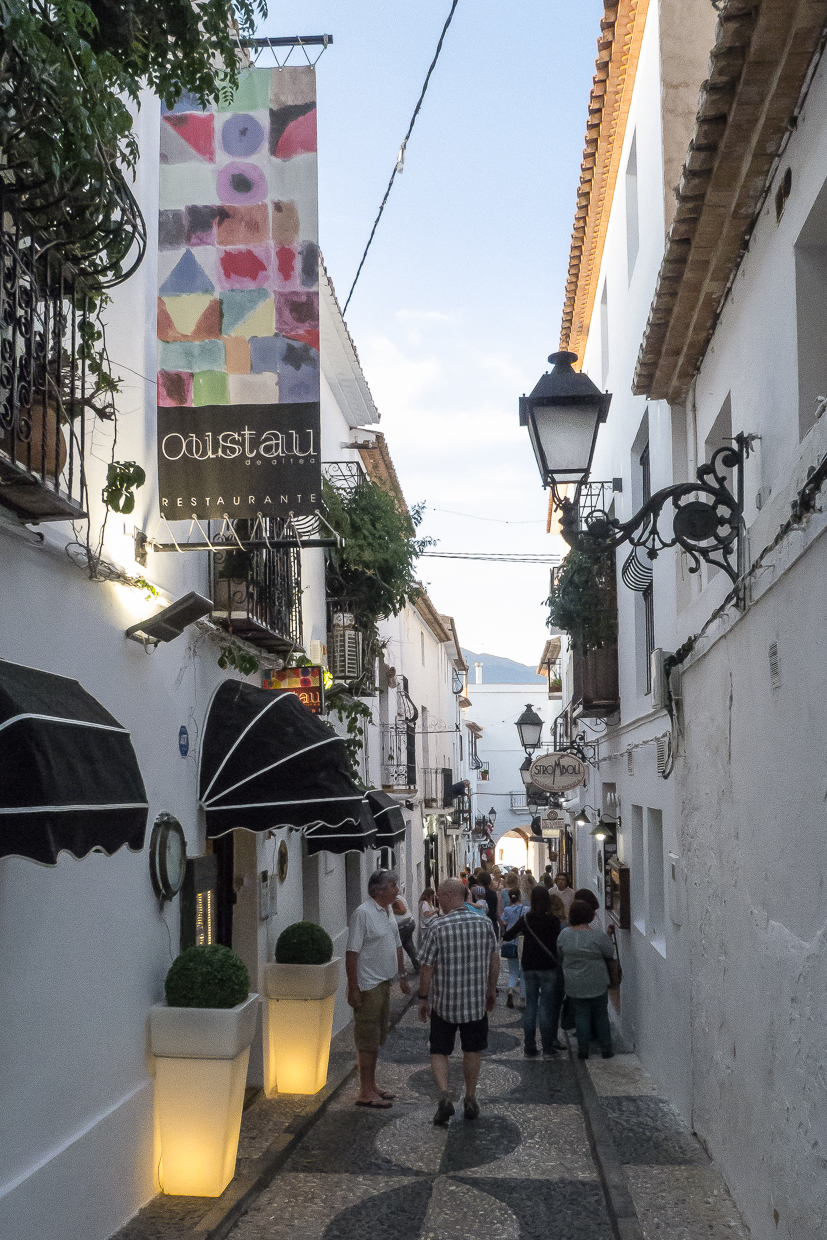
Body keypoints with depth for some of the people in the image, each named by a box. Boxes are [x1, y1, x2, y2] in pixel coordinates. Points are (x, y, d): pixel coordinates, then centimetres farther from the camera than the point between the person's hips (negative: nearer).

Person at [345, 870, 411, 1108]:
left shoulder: (388, 912, 11)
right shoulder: (363, 914, -17)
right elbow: (352, 952, -19)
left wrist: (402, 976, 22)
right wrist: (353, 988, -22)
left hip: (384, 983, 9)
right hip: (368, 987, -9)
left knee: (376, 1039, 15)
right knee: (367, 1040, -3)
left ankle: (371, 1087, 25)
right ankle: (365, 1093, 4)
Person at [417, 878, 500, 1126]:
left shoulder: (439, 927, -15)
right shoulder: (484, 923, -5)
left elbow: (427, 967, -11)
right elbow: (494, 959, 5)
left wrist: (423, 998, 2)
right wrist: (492, 989, 18)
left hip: (443, 1002, -3)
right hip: (476, 1001, 3)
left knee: (439, 1052, 10)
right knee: (472, 1051, 17)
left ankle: (444, 1095, -8)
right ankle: (470, 1100, 23)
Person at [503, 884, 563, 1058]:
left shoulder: (525, 919, -2)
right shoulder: (552, 920, -9)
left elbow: (507, 936, 5)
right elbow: (558, 941, -3)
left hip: (529, 968, 3)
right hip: (548, 967, -3)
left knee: (530, 1006, 9)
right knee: (546, 1007, 2)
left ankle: (530, 1048, 11)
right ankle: (547, 1048, 4)